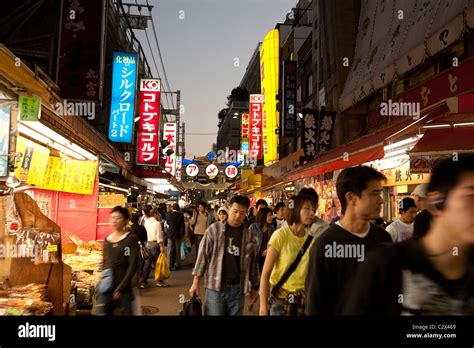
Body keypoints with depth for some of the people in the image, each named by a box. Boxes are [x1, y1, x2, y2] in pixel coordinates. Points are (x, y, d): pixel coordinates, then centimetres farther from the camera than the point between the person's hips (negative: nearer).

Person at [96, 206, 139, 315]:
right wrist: (102, 280, 5)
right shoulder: (107, 239, 10)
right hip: (106, 287, 4)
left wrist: (121, 288, -14)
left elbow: (133, 265, -11)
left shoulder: (131, 239, -6)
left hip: (123, 288, -4)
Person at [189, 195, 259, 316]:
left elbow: (253, 262, 11)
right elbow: (203, 255, -2)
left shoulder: (249, 235, 5)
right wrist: (196, 282, -4)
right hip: (215, 286, -2)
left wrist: (254, 287, 14)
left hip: (238, 287, 2)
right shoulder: (214, 229, -3)